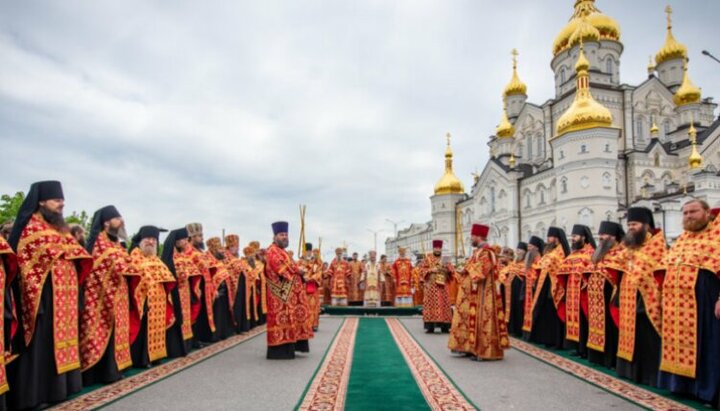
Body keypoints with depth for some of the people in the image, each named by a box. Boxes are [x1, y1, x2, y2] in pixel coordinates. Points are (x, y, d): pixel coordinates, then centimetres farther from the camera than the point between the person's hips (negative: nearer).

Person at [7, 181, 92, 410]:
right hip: (44, 293, -8)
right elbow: (24, 261, -14)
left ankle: (58, 385, 19)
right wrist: (34, 292, -21)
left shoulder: (60, 228, 17)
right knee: (42, 340, -5)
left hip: (64, 294, 8)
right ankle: (36, 391, 2)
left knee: (60, 336, 11)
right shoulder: (31, 226, -6)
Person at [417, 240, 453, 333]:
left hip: (442, 286, 3)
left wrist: (447, 268, -12)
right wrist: (431, 270, -15)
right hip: (431, 286, -3)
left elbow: (451, 270, 9)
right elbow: (421, 269, -2)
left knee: (444, 304, 1)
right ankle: (430, 327, -5)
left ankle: (444, 327, 5)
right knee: (431, 304, -6)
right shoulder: (427, 258, 5)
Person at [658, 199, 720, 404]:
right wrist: (665, 295, 16)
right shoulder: (681, 239, 16)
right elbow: (667, 268, 21)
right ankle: (681, 384, 20)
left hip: (703, 302, -6)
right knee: (679, 343, 11)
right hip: (676, 304, 7)